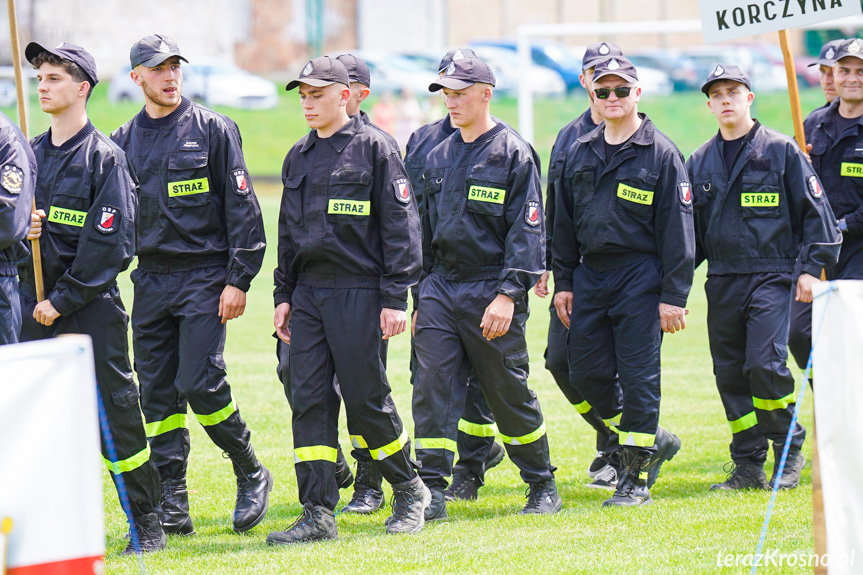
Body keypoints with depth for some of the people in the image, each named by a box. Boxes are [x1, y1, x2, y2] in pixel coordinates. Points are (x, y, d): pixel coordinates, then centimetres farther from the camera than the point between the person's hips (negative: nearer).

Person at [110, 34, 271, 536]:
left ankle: (252, 474, 7)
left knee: (200, 386, -14)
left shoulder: (212, 129, -1)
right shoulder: (123, 142, 11)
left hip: (204, 278, -5)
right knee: (158, 394, 3)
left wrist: (239, 279, -9)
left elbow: (242, 207, -3)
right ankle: (172, 507, 8)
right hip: (151, 282, 5)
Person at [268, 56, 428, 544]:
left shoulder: (374, 148, -5)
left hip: (359, 293, -6)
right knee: (309, 400, 0)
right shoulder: (299, 157, 15)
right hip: (308, 295, 6)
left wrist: (395, 298, -12)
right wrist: (283, 296, 15)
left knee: (365, 398, -4)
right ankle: (319, 516, 1)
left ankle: (410, 490, 16)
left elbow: (400, 225, -7)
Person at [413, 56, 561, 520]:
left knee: (508, 392, 3)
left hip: (490, 291, -5)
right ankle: (432, 491, -5)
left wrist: (508, 294, -19)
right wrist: (420, 297, 17)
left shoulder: (513, 154, -6)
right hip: (440, 287, 6)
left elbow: (526, 231, -11)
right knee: (432, 390, -5)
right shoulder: (438, 158, 14)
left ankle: (542, 486, 19)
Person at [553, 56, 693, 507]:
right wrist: (562, 281, 11)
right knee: (586, 373, 3)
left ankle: (636, 478, 3)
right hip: (590, 275, 6)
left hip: (640, 275, -6)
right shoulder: (580, 153, 12)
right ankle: (651, 439, 23)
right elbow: (564, 223, 18)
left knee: (637, 375, -5)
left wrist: (673, 296, -11)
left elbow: (677, 229, -7)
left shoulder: (661, 153, -4)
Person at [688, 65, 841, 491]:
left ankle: (789, 448, 2)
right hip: (722, 280, 5)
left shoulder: (781, 150, 1)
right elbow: (689, 228, 20)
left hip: (771, 275, -5)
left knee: (765, 364, -17)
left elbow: (814, 211, 2)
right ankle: (748, 466, 11)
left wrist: (811, 268, -6)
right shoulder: (699, 163, 14)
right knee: (730, 374, 4)